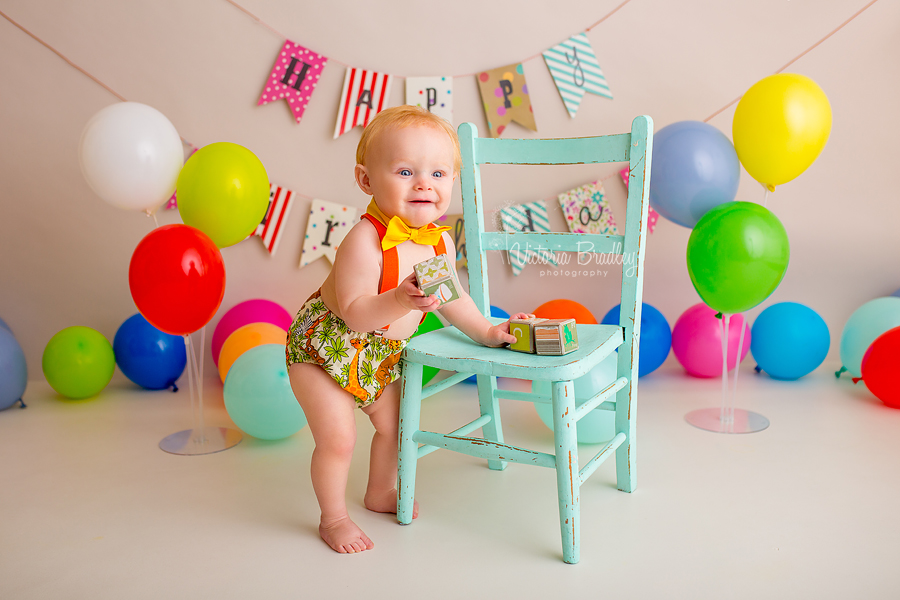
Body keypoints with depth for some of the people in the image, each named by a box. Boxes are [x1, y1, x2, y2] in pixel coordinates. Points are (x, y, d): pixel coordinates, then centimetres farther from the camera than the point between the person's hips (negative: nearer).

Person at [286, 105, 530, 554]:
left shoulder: (441, 242, -9)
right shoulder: (363, 242, -32)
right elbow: (355, 314, -35)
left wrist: (485, 331, 2)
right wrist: (401, 301, -49)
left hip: (383, 351, 8)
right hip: (325, 344, -7)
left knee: (392, 424, 20)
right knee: (338, 437, -6)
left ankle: (380, 493, 47)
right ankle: (333, 518, 19)